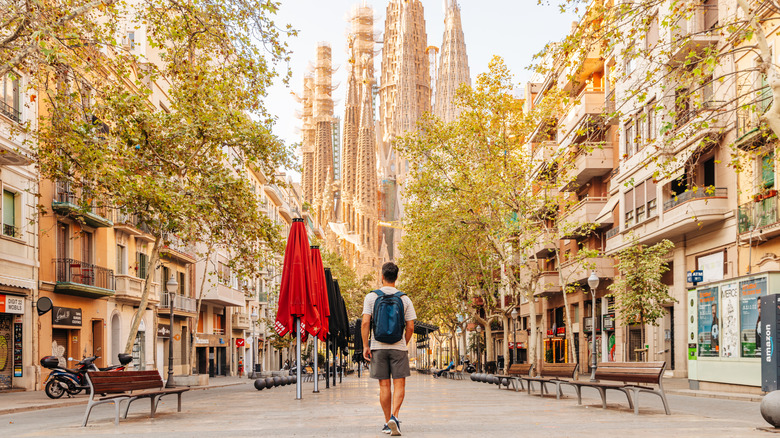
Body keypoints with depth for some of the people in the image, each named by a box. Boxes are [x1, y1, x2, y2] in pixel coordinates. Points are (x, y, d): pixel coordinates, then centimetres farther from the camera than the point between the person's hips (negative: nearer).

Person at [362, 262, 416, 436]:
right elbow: (410, 327, 0)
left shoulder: (371, 297, -2)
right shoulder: (405, 299, 0)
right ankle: (394, 416, -16)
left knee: (384, 386, 6)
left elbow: (365, 323, -9)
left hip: (378, 347, 1)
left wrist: (365, 346, -3)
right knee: (399, 384, 3)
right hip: (398, 347, -1)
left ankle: (388, 422, 11)